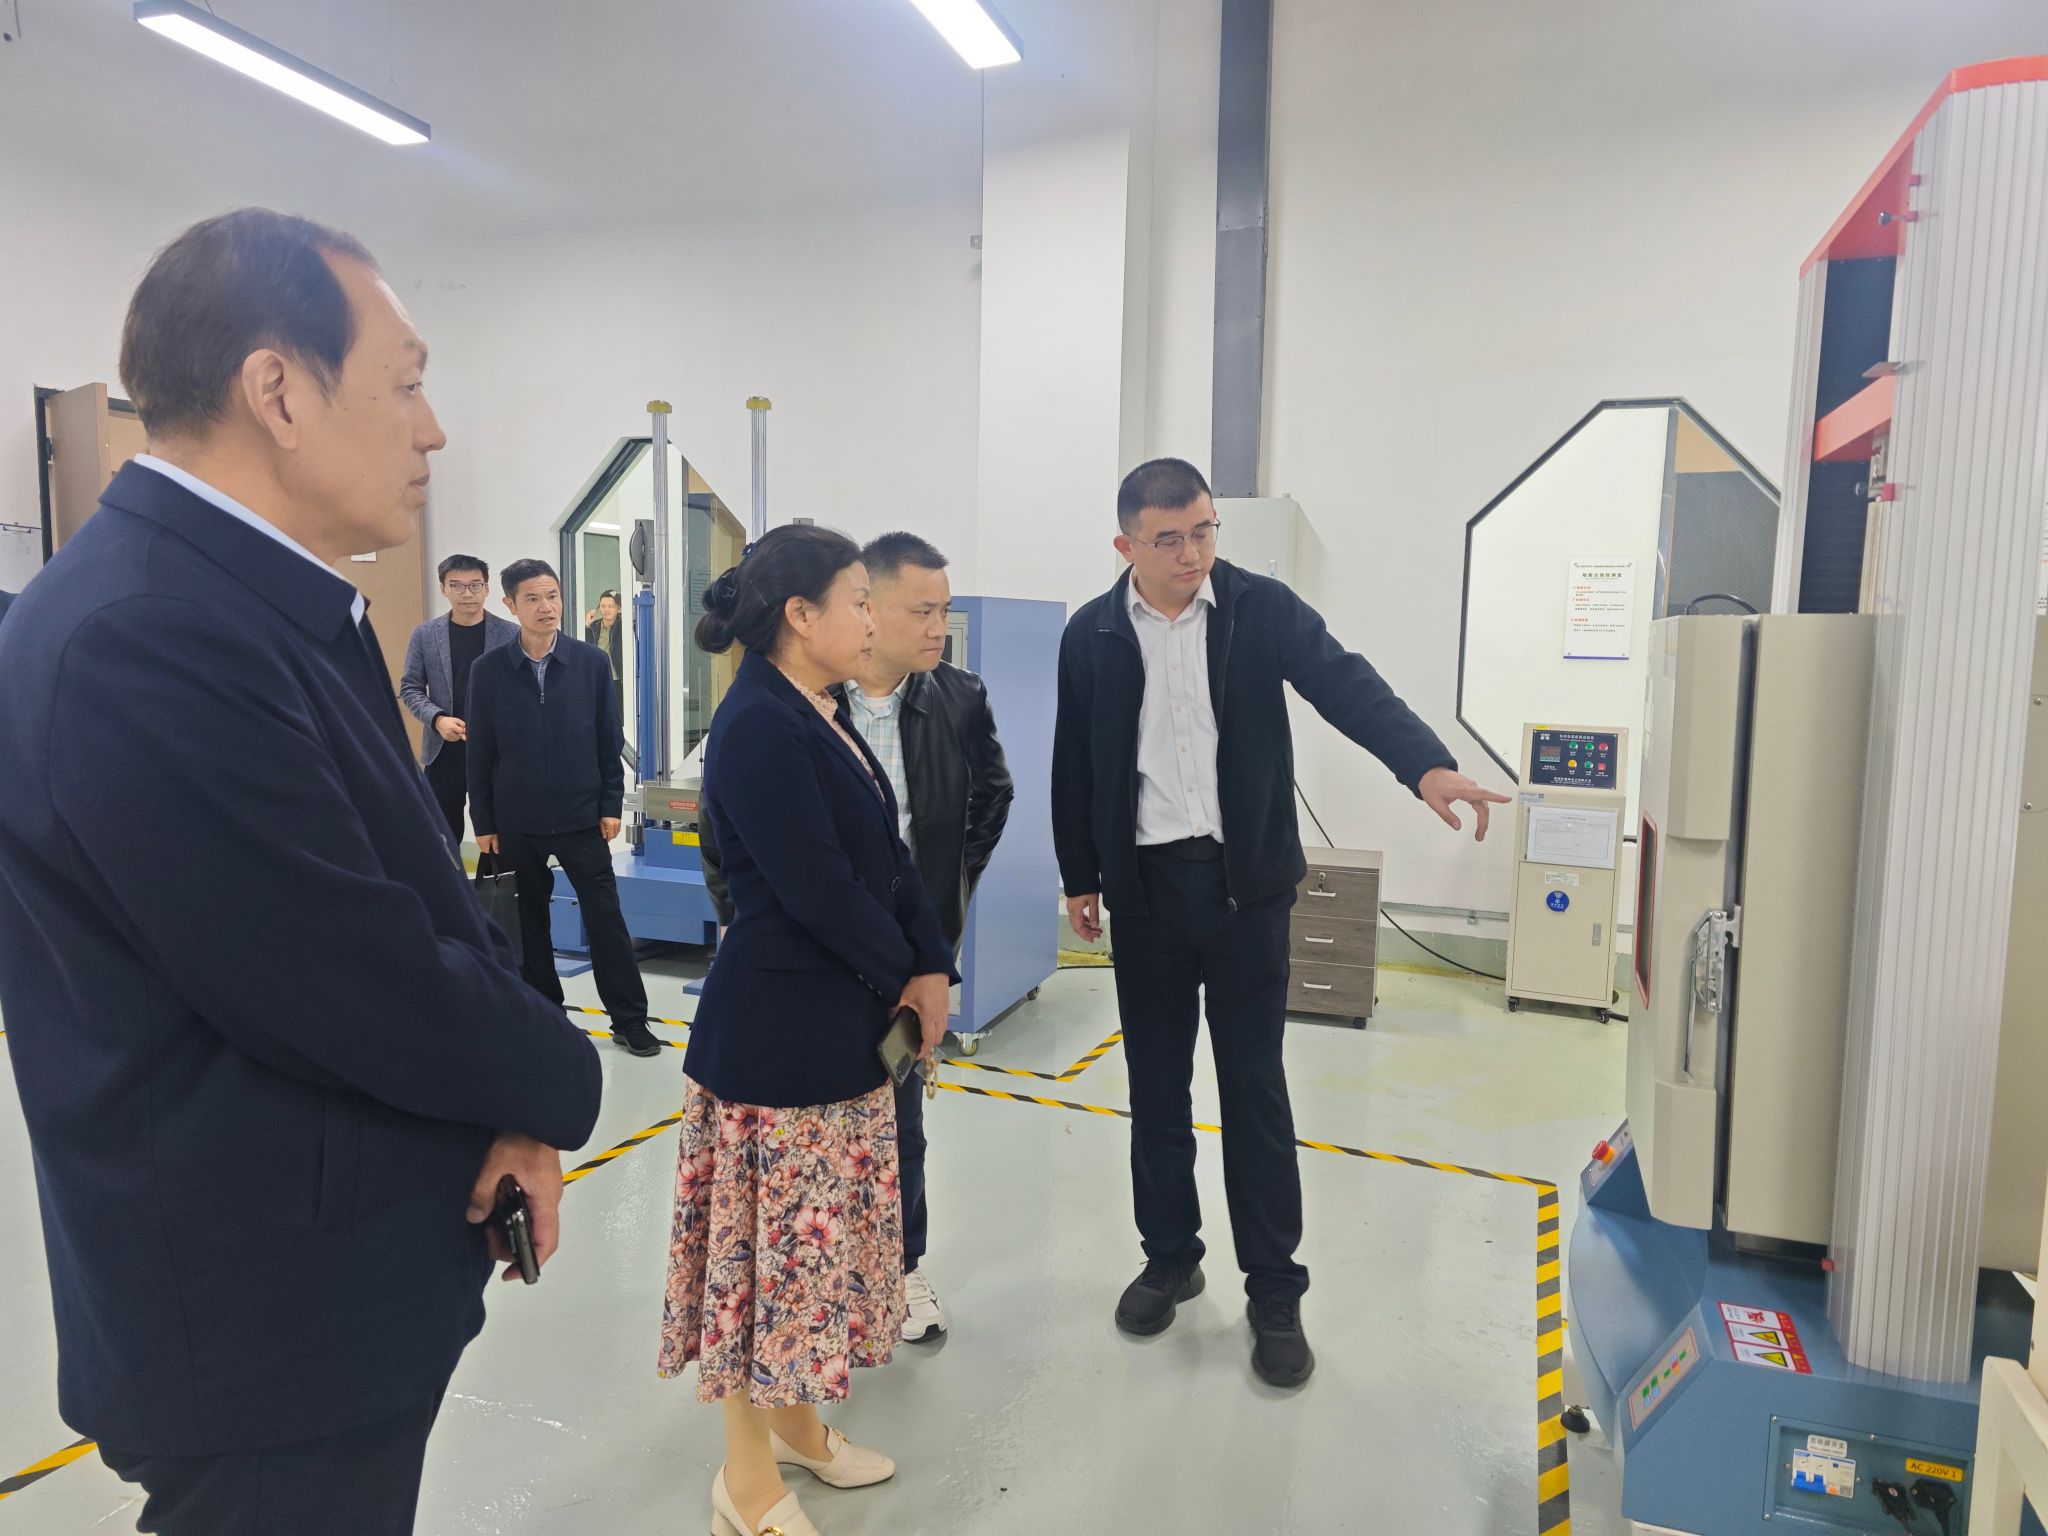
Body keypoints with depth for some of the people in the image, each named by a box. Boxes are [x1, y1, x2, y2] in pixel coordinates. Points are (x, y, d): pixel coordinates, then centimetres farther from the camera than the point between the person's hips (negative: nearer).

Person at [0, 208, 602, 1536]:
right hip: (267, 1321, -9)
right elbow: (372, 990, -27)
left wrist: (509, 1104, -9)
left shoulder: (281, 605, 4)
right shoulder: (144, 638, -27)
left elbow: (422, 896, 5)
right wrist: (558, 1088, -8)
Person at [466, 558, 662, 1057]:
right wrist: (483, 823, 1)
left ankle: (629, 1019, 11)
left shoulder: (591, 662, -3)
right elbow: (480, 752, 2)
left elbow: (610, 740, 2)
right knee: (530, 922, 12)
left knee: (606, 917, 2)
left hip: (581, 818, -1)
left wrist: (610, 805, -1)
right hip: (516, 822, 1)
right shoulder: (489, 670, -2)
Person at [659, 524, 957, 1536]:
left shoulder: (826, 719, 8)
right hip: (775, 1032, -9)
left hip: (843, 1021, 9)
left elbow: (888, 859, 8)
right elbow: (820, 890, -22)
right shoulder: (759, 728, -20)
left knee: (824, 1231, 19)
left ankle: (794, 1423, 39)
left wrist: (931, 969, -2)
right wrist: (903, 976, -8)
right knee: (776, 1236, 5)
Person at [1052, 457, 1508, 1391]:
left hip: (1244, 883, -2)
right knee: (1155, 1086, 12)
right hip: (1145, 885, 2)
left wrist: (1427, 764, -36)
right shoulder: (1092, 635, 0)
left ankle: (1274, 1291, 18)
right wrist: (1079, 878, 8)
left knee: (1254, 1088, 5)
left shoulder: (1263, 609, -5)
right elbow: (1075, 764, 7)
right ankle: (1170, 1258, 31)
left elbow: (1346, 685, -19)